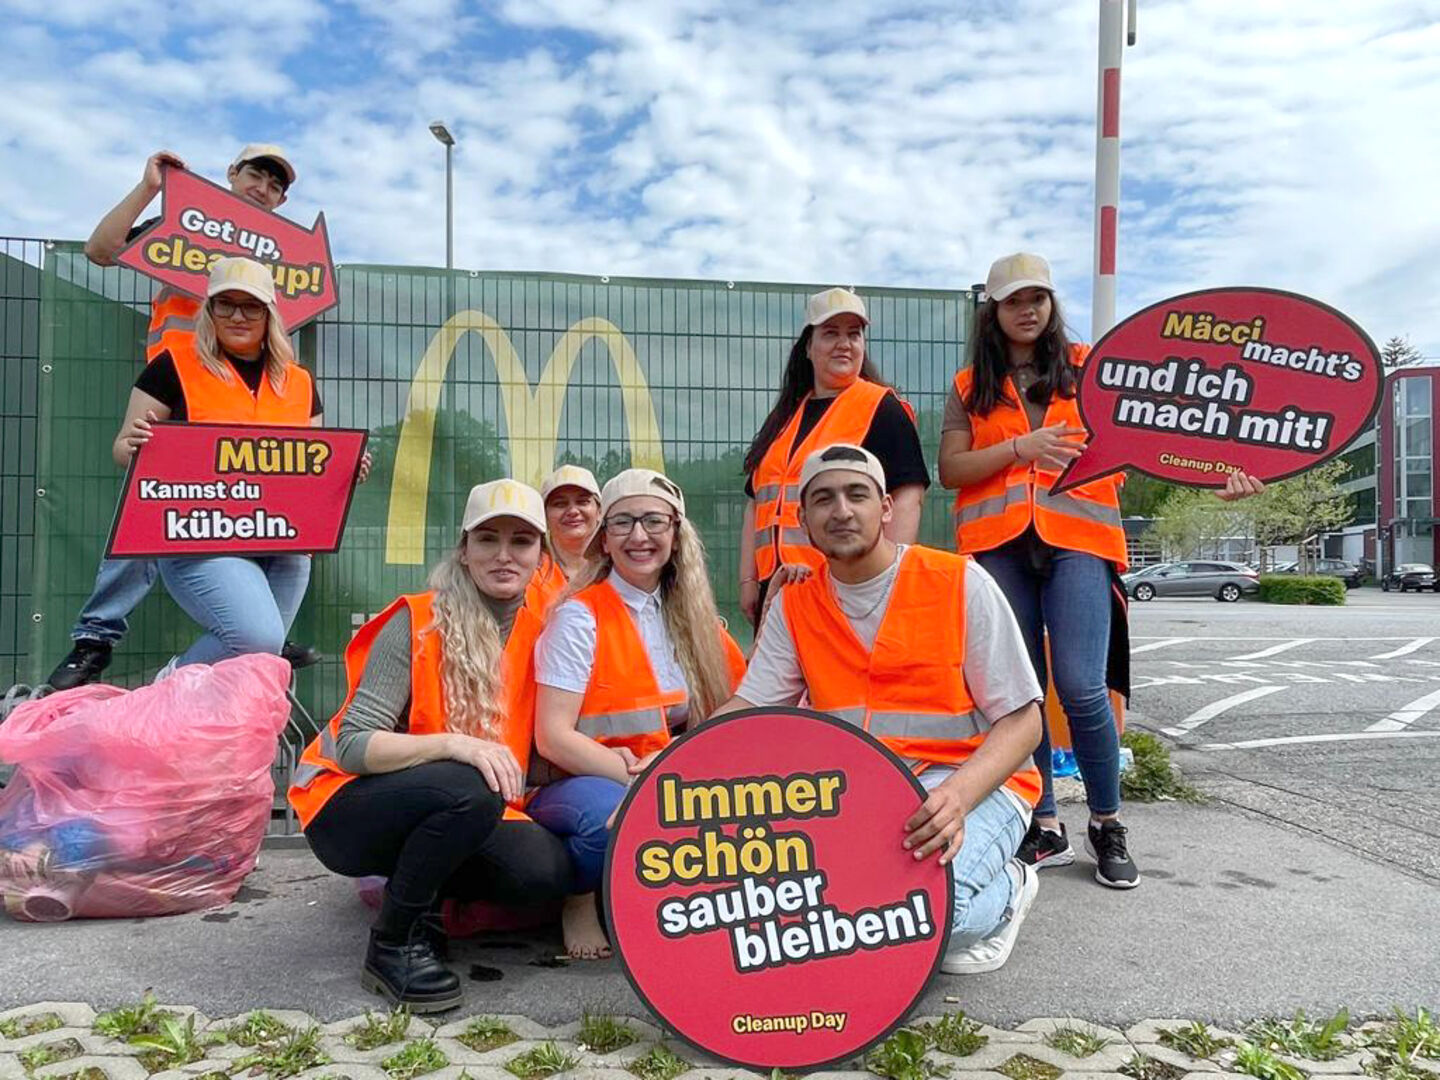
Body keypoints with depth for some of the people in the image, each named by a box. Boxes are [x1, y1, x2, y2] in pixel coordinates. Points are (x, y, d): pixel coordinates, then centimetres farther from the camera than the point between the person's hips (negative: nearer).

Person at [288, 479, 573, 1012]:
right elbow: (354, 746, -20)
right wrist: (453, 745, -35)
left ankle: (424, 897, 7)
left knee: (546, 869, -23)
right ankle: (393, 944, -11)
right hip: (350, 810, -4)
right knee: (471, 790, -34)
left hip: (462, 820, 5)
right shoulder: (418, 623, -14)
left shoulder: (539, 629, 0)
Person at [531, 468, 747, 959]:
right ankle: (579, 899, -3)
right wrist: (635, 774, -25)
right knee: (612, 815, -38)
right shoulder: (581, 615, -8)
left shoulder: (692, 616, 8)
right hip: (583, 783, -4)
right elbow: (552, 738, -15)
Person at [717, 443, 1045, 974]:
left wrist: (959, 794, -27)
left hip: (975, 781, -4)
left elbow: (1022, 721, -8)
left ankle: (1003, 888, 5)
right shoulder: (794, 603, 5)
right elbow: (747, 709, 0)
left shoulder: (959, 581, -8)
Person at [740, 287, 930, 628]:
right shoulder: (783, 418, 20)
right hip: (777, 588, 6)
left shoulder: (881, 408, 2)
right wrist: (748, 581, 12)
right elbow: (756, 503, 21)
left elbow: (907, 497, -7)